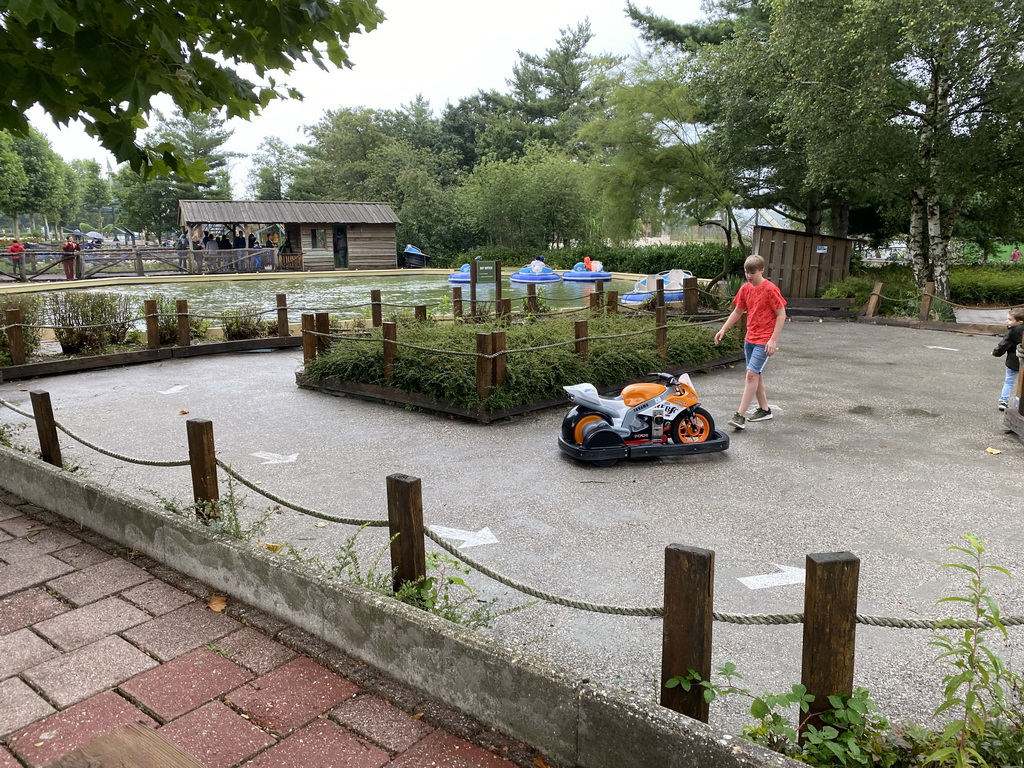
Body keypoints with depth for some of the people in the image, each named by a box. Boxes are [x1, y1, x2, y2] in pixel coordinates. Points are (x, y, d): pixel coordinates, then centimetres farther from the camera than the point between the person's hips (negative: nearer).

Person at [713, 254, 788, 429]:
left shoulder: (770, 289, -13)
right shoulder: (745, 288, 6)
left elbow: (781, 314, -12)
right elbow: (738, 311, 17)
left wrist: (774, 339, -17)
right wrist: (723, 329, 6)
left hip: (765, 341, -8)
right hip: (750, 338, 8)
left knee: (752, 374, -14)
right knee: (756, 374, 15)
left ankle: (740, 415, -15)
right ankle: (764, 409, 29)